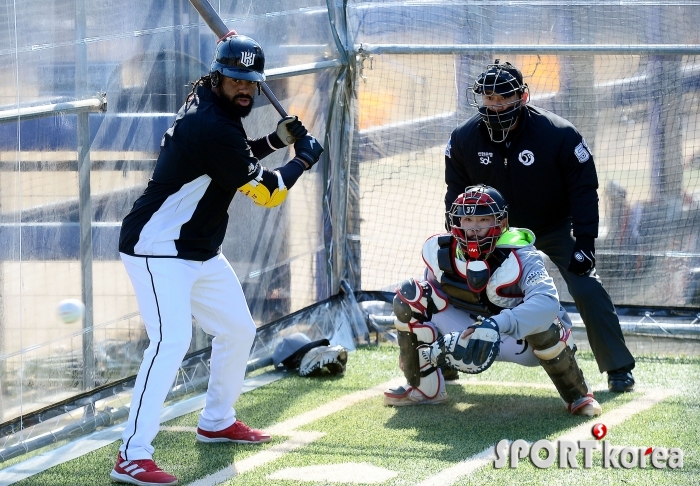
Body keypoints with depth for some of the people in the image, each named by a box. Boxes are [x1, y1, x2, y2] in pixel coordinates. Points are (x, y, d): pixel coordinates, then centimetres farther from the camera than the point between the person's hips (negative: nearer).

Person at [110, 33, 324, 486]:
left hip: (199, 252, 11)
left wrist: (277, 140, 7)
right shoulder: (213, 126, -24)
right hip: (158, 249, -11)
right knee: (172, 340, -24)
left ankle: (217, 420, 38)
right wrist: (305, 157, 0)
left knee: (238, 330, 19)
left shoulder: (207, 107, 5)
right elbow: (267, 192, -16)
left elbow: (234, 160, 23)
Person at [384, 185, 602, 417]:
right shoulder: (439, 250, -15)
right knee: (409, 296, -14)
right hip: (472, 329, 4)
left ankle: (577, 395, -13)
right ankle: (424, 387, 2)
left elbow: (546, 301, -49)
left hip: (521, 338, -4)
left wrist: (498, 325, -63)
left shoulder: (520, 259, -30)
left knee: (543, 322, -41)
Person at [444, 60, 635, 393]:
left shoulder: (559, 135, -26)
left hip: (555, 229, -3)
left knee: (587, 290, -17)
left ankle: (619, 369, -4)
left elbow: (584, 189, -18)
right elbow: (457, 194, 0)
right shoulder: (464, 139, -15)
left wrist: (584, 242, -23)